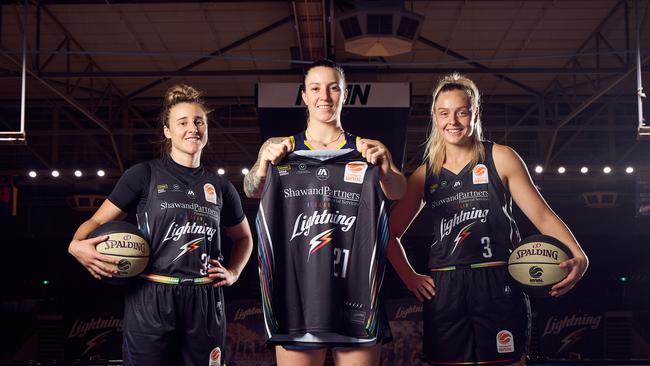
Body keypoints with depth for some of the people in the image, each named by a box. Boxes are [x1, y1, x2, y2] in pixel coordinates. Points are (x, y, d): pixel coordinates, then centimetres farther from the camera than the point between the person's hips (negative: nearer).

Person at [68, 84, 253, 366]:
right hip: (150, 299, -3)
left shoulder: (220, 187, 13)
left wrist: (233, 273, 10)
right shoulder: (145, 175, 3)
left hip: (205, 301, 3)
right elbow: (98, 220, 3)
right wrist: (77, 244, -18)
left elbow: (243, 238, 28)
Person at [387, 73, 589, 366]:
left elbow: (541, 215, 0)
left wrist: (578, 257, -15)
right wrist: (409, 276, 6)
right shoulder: (424, 175, 12)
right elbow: (391, 233, 20)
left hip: (498, 286, -2)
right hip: (444, 292, 3)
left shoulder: (500, 158, 5)